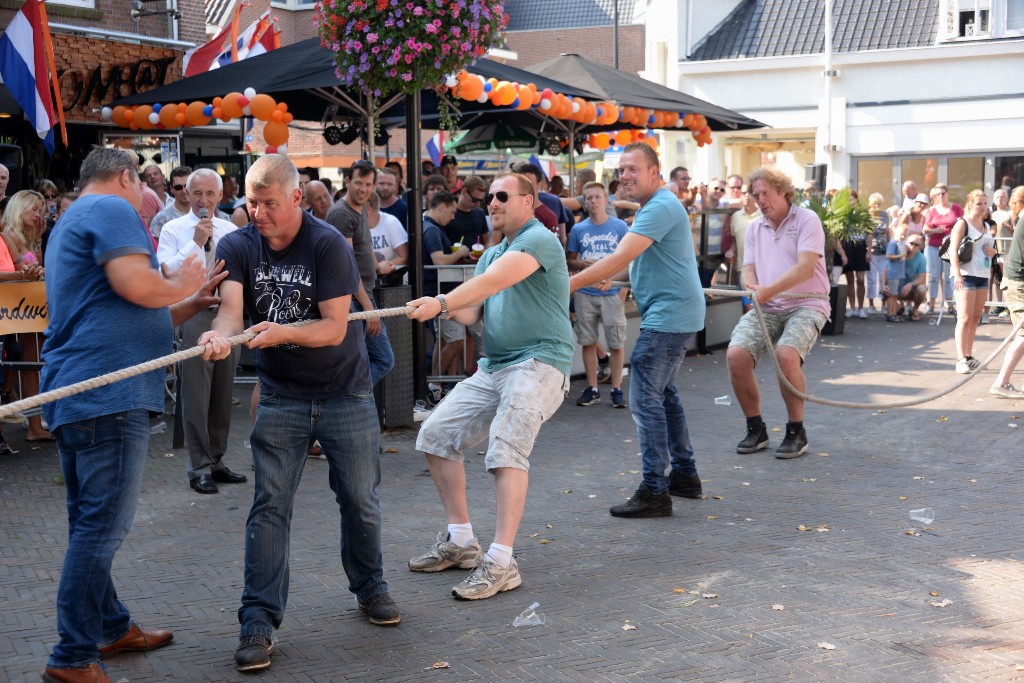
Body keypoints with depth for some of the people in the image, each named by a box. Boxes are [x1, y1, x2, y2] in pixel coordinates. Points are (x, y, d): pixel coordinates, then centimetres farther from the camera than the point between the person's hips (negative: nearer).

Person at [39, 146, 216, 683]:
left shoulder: (71, 224, 27)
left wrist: (190, 305, 27)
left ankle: (111, 628, 29)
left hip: (74, 394, 11)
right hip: (108, 394, -11)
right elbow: (136, 285, -21)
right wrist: (180, 284, -2)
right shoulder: (111, 208, -5)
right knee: (103, 526, -8)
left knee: (90, 526, 16)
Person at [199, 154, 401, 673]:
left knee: (360, 500, 9)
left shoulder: (329, 245, -14)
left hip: (345, 394, -1)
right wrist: (220, 334, -44)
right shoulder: (237, 246, -5)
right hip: (280, 396, 2)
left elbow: (335, 327, -20)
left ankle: (370, 587, 32)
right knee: (269, 506, -4)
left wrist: (283, 332, -38)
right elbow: (231, 306, -21)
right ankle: (258, 620, 1)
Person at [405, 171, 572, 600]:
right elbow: (472, 313, 10)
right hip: (493, 368, 10)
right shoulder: (492, 254, 21)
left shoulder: (539, 239, -8)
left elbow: (493, 281, -25)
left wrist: (443, 302, -36)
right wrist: (449, 310, -13)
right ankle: (461, 542, 15)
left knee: (505, 448, -26)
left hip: (539, 364, -9)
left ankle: (500, 563, -25)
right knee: (436, 435, 6)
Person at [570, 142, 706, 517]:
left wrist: (570, 284, -27)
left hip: (668, 314, -11)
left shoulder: (661, 207, -19)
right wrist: (611, 276, 11)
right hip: (673, 313, 11)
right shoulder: (653, 206, 16)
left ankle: (654, 492, -8)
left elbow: (621, 257, -27)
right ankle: (684, 475, 29)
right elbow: (629, 259, 27)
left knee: (646, 398, -11)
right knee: (663, 392, 19)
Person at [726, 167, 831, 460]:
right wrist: (753, 287, -14)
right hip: (766, 308, 5)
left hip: (806, 304, -5)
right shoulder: (754, 228, 16)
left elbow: (805, 267, -15)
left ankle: (796, 432, -12)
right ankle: (755, 429, 0)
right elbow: (748, 269, 11)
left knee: (786, 354, -33)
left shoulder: (807, 220, -3)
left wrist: (768, 290, -27)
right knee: (735, 355, -19)